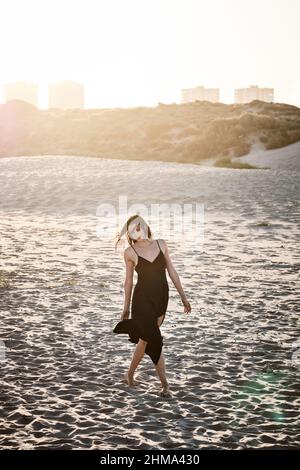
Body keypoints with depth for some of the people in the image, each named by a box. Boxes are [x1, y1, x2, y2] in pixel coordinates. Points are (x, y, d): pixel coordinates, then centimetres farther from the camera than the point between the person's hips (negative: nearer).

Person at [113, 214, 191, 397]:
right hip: (142, 300, -4)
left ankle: (130, 374, 31)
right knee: (155, 341, -7)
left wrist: (184, 297, 7)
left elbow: (172, 272, 7)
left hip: (161, 299, 4)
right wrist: (126, 307, 9)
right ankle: (165, 384, 4)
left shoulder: (161, 244, 4)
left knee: (145, 339, 12)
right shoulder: (130, 252, -3)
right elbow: (129, 281, 4)